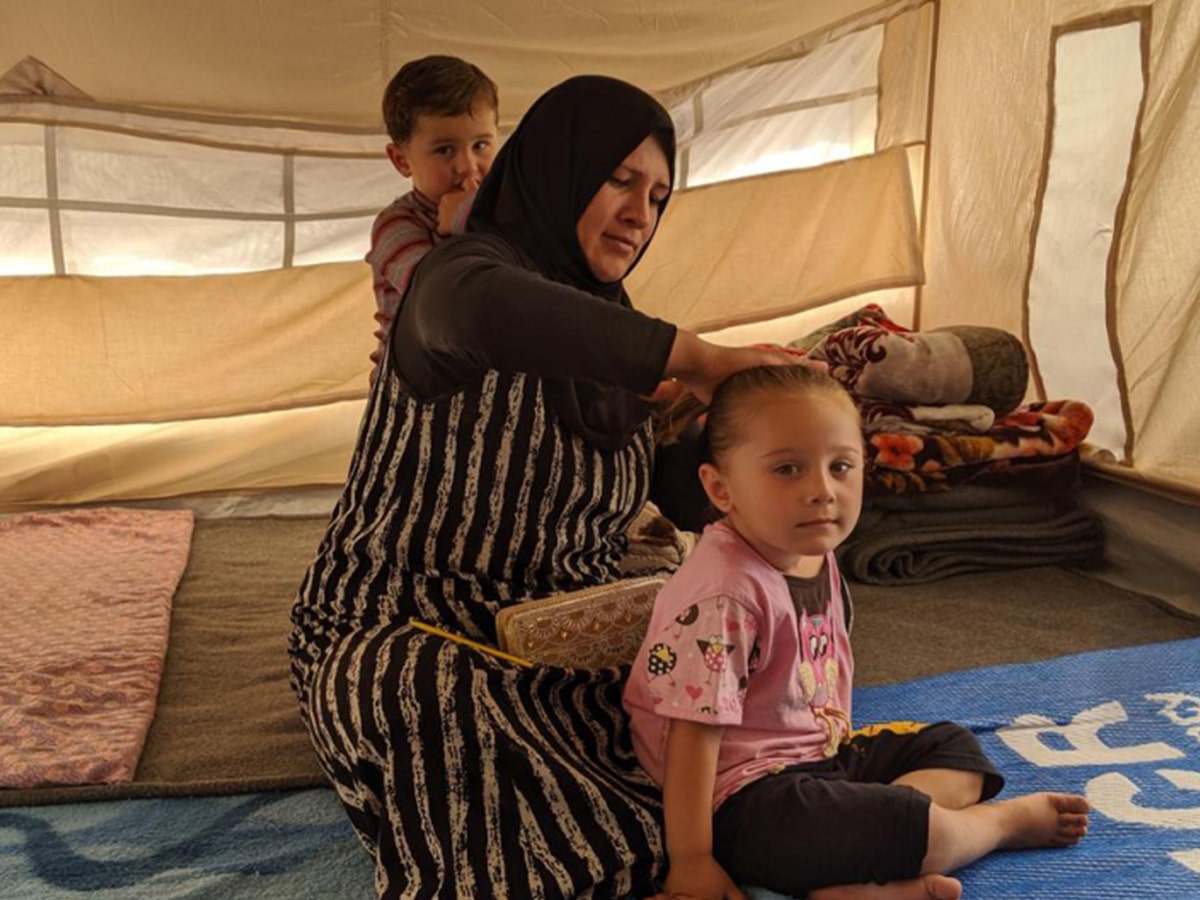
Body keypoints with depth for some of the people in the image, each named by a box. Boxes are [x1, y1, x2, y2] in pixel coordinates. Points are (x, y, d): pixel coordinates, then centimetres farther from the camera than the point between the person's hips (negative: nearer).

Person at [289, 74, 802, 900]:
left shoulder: (599, 326, 10)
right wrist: (697, 357, -39)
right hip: (399, 636, -8)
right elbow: (475, 308, -45)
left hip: (556, 638, 8)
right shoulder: (466, 271, -16)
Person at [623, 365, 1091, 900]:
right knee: (907, 826, -25)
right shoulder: (724, 595, -27)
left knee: (954, 748, 17)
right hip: (745, 792, -11)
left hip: (825, 750, 11)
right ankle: (1006, 820, 11)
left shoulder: (814, 556, 2)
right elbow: (693, 732, -25)